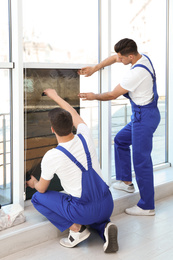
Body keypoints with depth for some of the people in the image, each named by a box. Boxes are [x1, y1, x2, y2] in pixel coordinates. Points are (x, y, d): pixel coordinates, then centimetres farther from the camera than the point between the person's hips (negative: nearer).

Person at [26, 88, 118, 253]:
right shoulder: (85, 137, -4)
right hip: (107, 205, 5)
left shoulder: (51, 157, -15)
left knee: (38, 198, 12)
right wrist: (55, 97, 34)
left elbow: (42, 189, 4)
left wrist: (33, 183, 28)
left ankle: (75, 228, 3)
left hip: (84, 211, -5)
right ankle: (105, 227, 6)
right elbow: (74, 114, 20)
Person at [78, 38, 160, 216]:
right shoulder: (143, 57, 4)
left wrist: (94, 97, 3)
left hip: (144, 117, -11)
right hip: (142, 115, 11)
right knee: (120, 140, 24)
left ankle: (147, 206, 3)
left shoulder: (136, 73, -26)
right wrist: (94, 69, 15)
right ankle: (126, 181, 32)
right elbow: (114, 58, 20)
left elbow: (113, 95, -14)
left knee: (141, 159, -6)